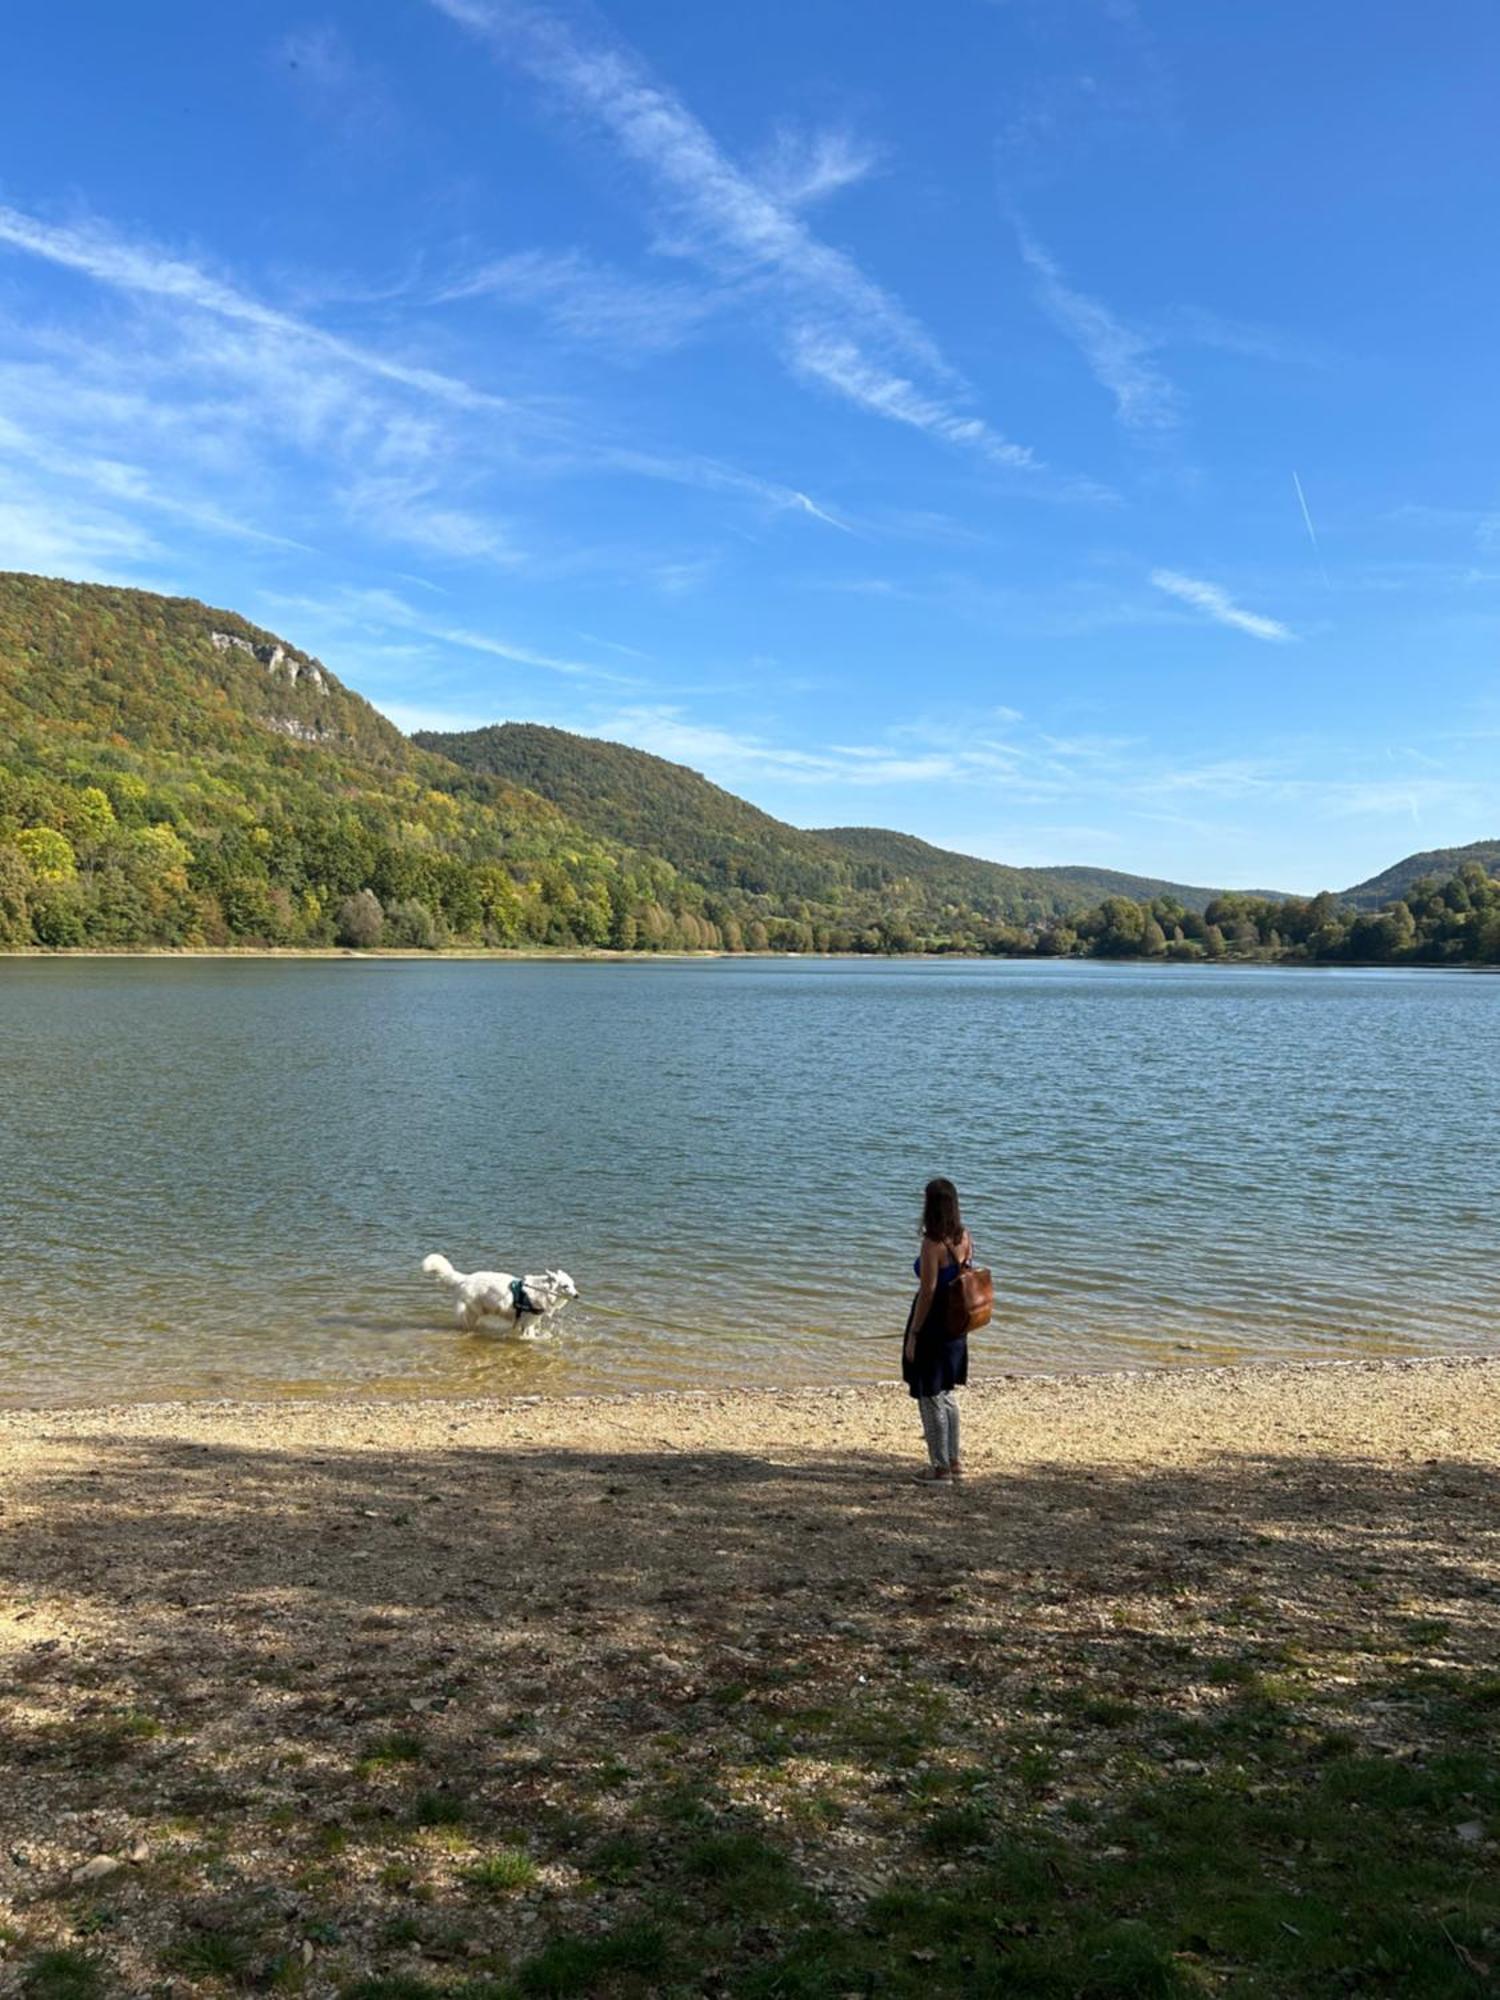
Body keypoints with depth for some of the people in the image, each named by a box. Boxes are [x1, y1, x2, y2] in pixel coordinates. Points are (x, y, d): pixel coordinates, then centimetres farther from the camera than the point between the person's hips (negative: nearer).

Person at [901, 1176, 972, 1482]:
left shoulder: (933, 1243, -21)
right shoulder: (963, 1238, 2)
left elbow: (928, 1291, -21)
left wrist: (913, 1335, -15)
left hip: (933, 1327, -8)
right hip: (955, 1327, 8)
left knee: (930, 1397, 6)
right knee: (946, 1395, 22)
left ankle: (941, 1467, 14)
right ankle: (954, 1460, 30)